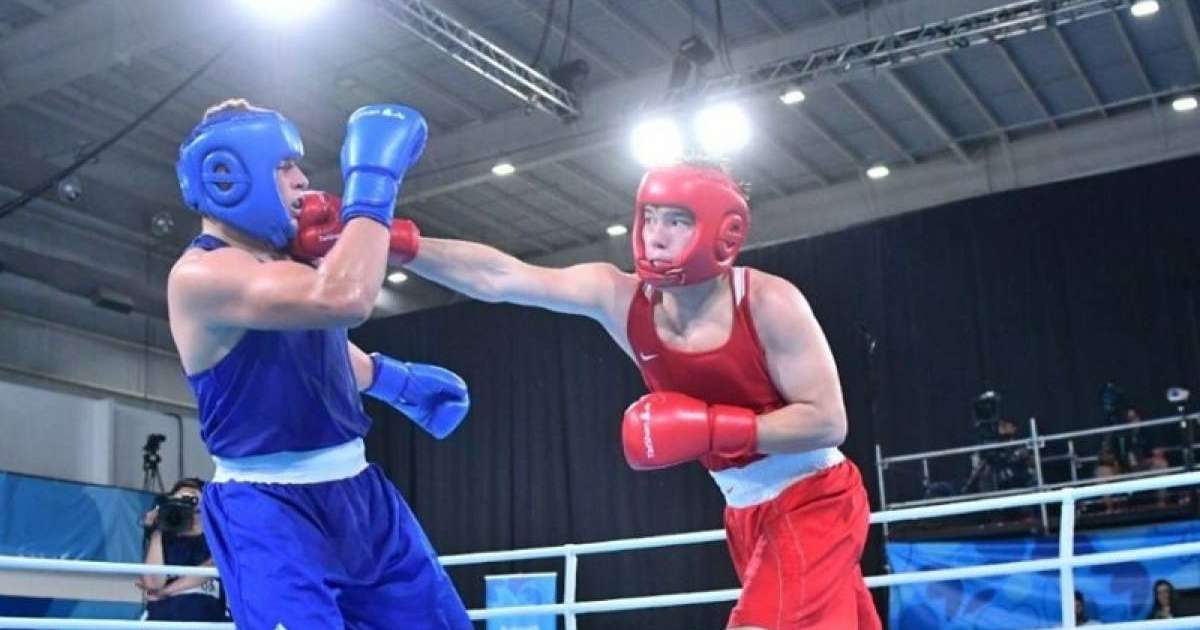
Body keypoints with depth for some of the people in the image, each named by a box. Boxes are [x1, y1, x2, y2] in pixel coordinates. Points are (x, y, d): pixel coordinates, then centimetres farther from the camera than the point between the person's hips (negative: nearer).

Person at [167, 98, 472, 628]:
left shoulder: (289, 260, 8)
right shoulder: (199, 274, -19)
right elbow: (344, 299, -34)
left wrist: (401, 380, 30)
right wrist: (374, 178, -24)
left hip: (356, 491, 9)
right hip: (266, 509, -8)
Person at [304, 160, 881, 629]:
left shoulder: (769, 303, -22)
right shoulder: (619, 298, -11)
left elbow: (828, 421, -22)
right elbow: (498, 278, -19)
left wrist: (709, 428, -29)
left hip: (815, 503, -5)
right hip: (748, 514, 5)